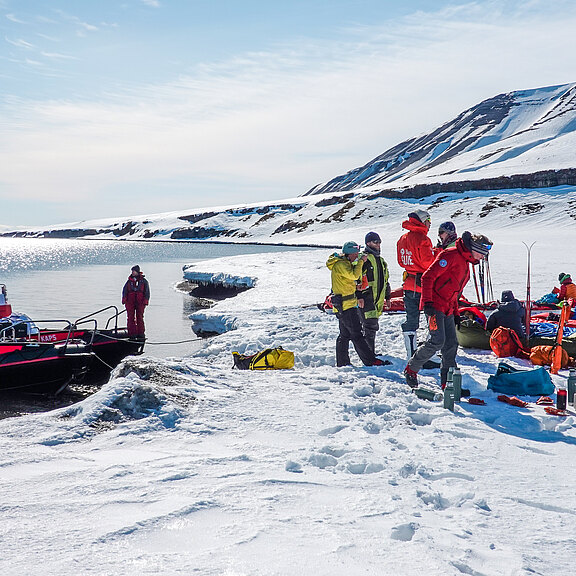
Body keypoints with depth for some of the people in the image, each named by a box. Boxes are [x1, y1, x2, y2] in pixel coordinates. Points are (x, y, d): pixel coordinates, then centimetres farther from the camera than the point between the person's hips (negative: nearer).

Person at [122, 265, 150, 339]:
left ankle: (141, 334, 3)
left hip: (140, 302, -2)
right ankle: (132, 334, 2)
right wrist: (124, 299, 2)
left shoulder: (143, 281, 5)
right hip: (130, 302, 2)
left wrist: (145, 301, -6)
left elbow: (147, 291, 4)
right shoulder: (129, 281, 12)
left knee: (139, 318, -2)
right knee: (131, 318, -1)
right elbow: (124, 290, 14)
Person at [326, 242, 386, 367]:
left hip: (343, 305, 11)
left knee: (345, 335, 14)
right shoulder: (340, 264, -16)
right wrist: (361, 261, -17)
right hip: (346, 304, -11)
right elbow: (354, 275, -27)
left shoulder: (344, 263, 16)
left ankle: (342, 362, 19)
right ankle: (370, 361, -9)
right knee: (356, 334, -9)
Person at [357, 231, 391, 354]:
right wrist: (359, 296, -19)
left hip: (378, 298, 8)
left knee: (372, 326, 12)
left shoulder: (381, 260, 21)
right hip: (366, 298, -8)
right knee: (371, 326, -12)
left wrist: (387, 297, 25)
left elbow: (385, 280, 28)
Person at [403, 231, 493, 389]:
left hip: (447, 309, 9)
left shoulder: (465, 263, 18)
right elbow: (428, 277, -18)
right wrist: (427, 303, -24)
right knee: (437, 341, -16)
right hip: (434, 306, -9)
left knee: (451, 344, 4)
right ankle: (411, 369, 1)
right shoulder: (451, 255, -12)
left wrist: (455, 313, 23)